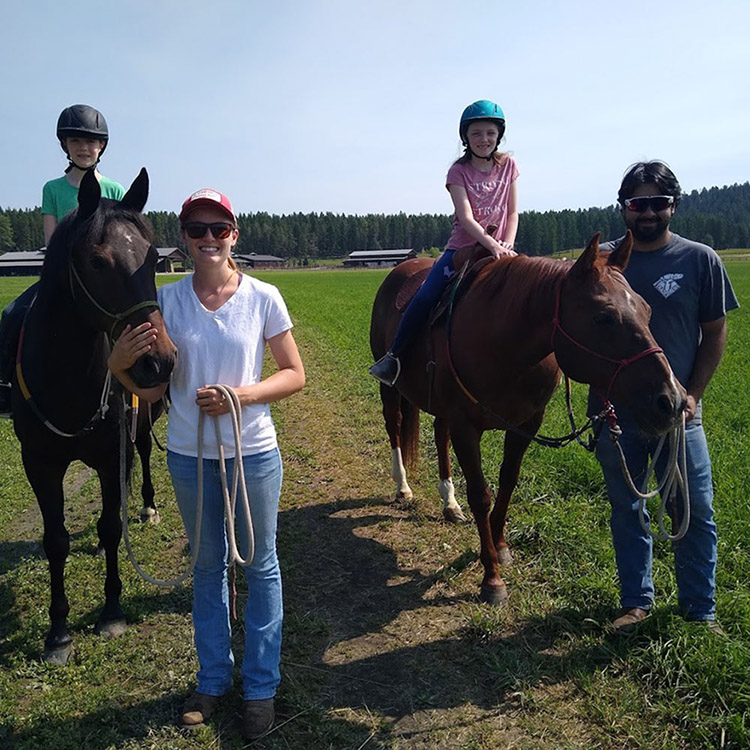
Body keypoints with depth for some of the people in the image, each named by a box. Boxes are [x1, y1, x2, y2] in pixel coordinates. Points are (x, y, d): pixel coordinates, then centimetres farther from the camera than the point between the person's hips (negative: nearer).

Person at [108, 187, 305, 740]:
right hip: (189, 455, 2)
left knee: (260, 564, 11)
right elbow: (153, 389, -2)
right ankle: (214, 678, 38)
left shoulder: (263, 298, -8)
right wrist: (121, 365, -23)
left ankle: (261, 685, 30)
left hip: (253, 452, -2)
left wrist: (240, 395, -20)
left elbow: (295, 375, -5)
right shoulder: (167, 301, -4)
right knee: (208, 566, 18)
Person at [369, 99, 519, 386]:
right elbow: (466, 218, -16)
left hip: (498, 250, 3)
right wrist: (492, 244, -30)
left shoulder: (508, 166, 7)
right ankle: (394, 355, -6)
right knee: (425, 297, -19)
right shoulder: (459, 171, -3)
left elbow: (513, 213, 6)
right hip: (461, 248, -3)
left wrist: (507, 245, -12)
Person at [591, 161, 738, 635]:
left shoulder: (701, 260, -2)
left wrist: (693, 395, -7)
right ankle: (636, 602, 31)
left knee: (696, 514, 6)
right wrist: (600, 391, -3)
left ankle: (701, 610, 26)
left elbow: (715, 334, 2)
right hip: (615, 413, 2)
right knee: (626, 510, 14)